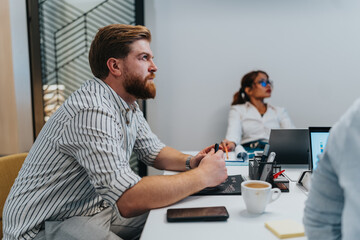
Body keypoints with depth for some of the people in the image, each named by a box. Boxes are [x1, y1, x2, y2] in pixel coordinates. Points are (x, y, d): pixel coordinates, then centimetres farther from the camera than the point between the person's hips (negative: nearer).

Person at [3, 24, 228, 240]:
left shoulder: (129, 105, 3)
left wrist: (190, 162, -6)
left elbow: (154, 151, 15)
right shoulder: (93, 111, -28)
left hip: (94, 209, 9)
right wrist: (202, 176, -24)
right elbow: (128, 200, -34)